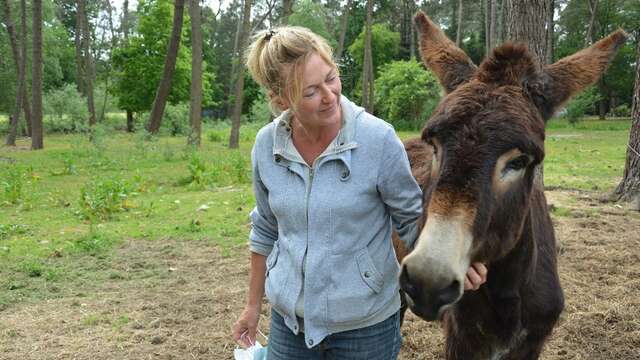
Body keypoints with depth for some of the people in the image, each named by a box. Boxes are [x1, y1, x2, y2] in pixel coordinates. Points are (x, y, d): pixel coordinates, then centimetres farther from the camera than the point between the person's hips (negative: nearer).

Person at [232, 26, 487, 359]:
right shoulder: (267, 145, -8)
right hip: (288, 319, 3)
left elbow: (411, 218, -7)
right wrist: (253, 305, 13)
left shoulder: (379, 139, -19)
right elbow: (266, 230, 6)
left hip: (366, 323, -2)